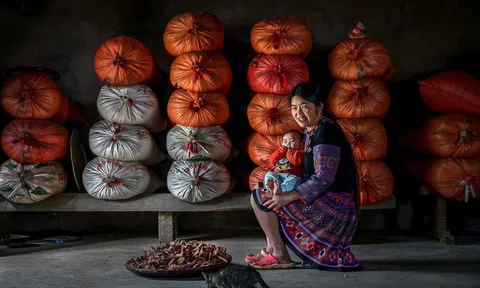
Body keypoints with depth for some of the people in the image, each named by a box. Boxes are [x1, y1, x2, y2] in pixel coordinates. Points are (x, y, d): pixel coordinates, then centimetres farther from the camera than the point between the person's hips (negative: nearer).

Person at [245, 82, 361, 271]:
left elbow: (324, 178, -24)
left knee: (260, 196, -10)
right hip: (327, 203, 10)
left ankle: (280, 256, -2)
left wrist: (290, 196, -24)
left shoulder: (325, 131, -17)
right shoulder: (310, 131, 12)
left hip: (335, 207, -10)